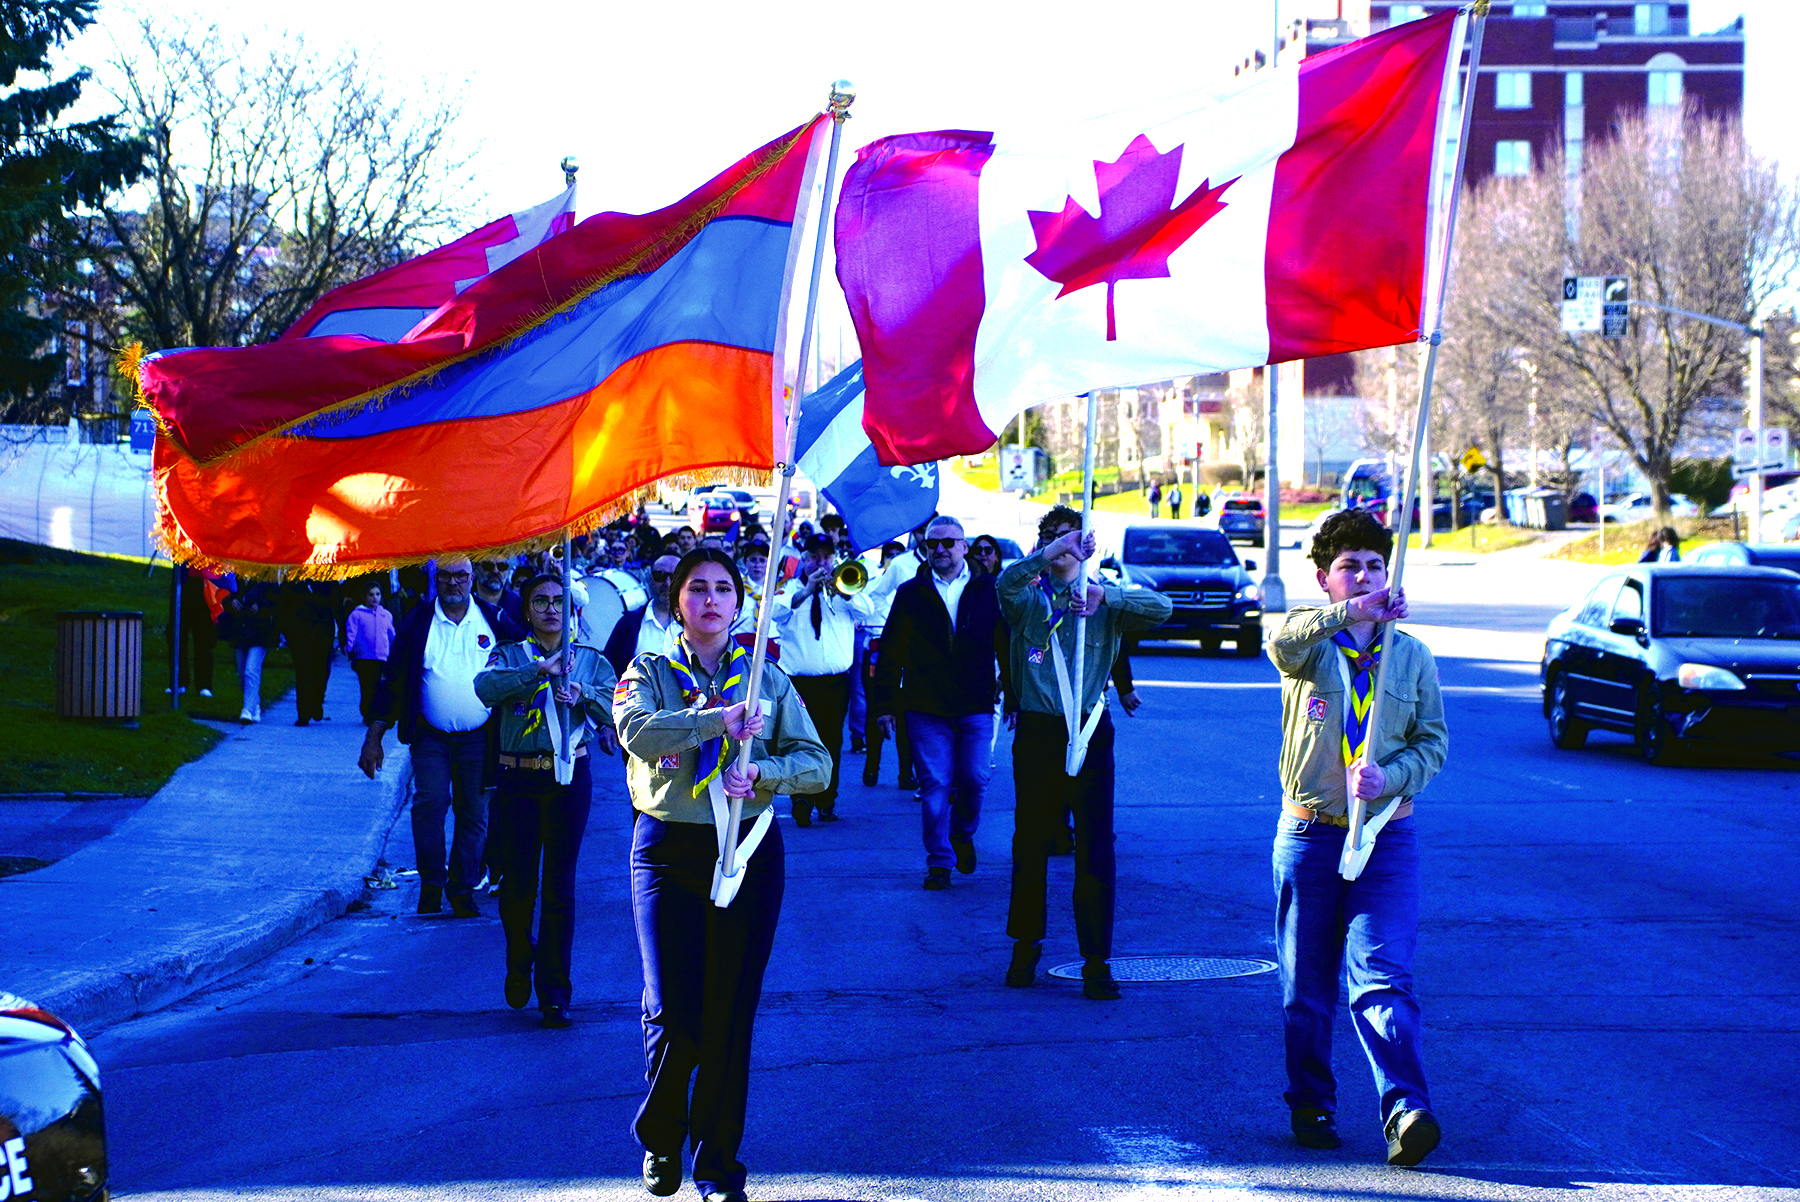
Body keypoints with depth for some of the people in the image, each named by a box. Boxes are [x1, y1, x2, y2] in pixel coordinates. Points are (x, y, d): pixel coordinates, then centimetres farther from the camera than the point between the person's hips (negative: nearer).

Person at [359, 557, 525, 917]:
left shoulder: (495, 620, 3)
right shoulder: (417, 622, 3)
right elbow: (393, 681, 6)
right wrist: (374, 737, 3)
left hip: (479, 738, 1)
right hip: (430, 736, -1)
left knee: (473, 813, 2)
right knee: (430, 803, -16)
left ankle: (462, 891, 13)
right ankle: (431, 887, -5)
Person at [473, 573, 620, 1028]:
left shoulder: (591, 660, 10)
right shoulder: (510, 656, 7)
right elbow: (485, 687, -16)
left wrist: (582, 692, -22)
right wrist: (540, 670, -26)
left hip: (570, 780, 0)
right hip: (518, 780, 0)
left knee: (560, 887, -1)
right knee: (518, 883, 1)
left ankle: (555, 992, 4)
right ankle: (519, 964, 30)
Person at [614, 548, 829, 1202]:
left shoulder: (767, 680, 9)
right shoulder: (650, 673, 5)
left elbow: (816, 762, 2)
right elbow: (637, 731, -17)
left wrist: (762, 772, -16)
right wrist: (720, 719, -22)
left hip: (749, 851, 1)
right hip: (668, 850, -1)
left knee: (730, 1013, 0)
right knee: (670, 1013, -3)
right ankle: (661, 1142, 23)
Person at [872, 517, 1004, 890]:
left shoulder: (988, 591, 5)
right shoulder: (911, 594, 5)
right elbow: (891, 652, 5)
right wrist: (885, 704, 1)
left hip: (976, 706, 0)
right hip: (926, 707, 0)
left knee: (974, 780, 0)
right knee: (934, 784, -2)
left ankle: (962, 834, 29)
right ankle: (939, 861, 7)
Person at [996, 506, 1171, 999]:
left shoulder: (1108, 598, 8)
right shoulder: (1029, 597, 7)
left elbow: (1161, 608, -10)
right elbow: (1007, 583, -18)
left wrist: (1104, 595, -25)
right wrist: (1052, 554, -34)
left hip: (1090, 731, 0)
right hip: (1037, 732, 0)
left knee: (1095, 847, -3)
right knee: (1030, 843, 8)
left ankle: (1096, 960, 1)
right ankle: (1026, 946, 21)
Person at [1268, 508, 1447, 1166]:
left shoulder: (1411, 656, 10)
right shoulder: (1308, 645, 3)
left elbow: (1433, 742, 8)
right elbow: (1282, 638, -23)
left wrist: (1387, 777, -12)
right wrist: (1354, 611, -39)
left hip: (1386, 835, 0)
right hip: (1310, 833, 0)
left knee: (1383, 975, -13)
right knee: (1306, 985, 7)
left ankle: (1405, 1111, -22)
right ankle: (1311, 1106, 20)